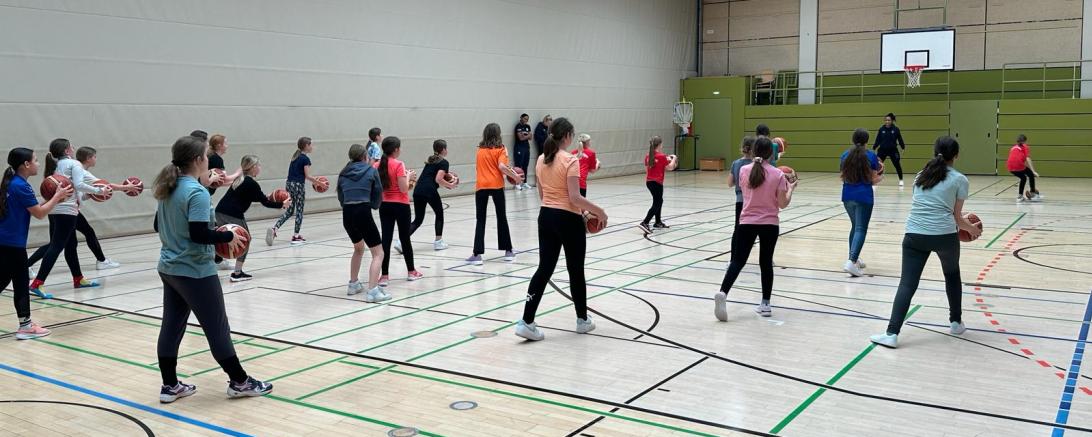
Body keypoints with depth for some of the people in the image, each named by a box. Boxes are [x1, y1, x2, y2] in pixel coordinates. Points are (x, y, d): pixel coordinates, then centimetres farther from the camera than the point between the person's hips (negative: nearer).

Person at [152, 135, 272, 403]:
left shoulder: (168, 189, 7)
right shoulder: (197, 192, -20)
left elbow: (159, 226, 17)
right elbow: (199, 235, -26)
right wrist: (229, 236, -13)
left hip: (169, 268, 9)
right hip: (195, 272, -9)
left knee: (171, 326, 13)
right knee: (217, 328, 2)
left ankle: (170, 386, 20)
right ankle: (239, 382, 13)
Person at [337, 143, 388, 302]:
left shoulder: (343, 174, 16)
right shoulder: (371, 170, 6)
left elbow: (341, 198, 17)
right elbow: (377, 194, 9)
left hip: (347, 214, 6)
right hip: (363, 213, -5)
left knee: (358, 248, 31)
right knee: (378, 253, -1)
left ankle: (354, 284, 36)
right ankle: (372, 291, -16)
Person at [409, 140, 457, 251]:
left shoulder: (430, 160, 24)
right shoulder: (444, 163, 0)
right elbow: (438, 179, -12)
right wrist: (450, 185, 2)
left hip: (418, 190, 6)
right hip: (430, 191, -6)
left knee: (418, 219, 9)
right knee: (439, 214, 17)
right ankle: (438, 242, 19)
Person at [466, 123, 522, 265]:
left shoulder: (480, 150, 12)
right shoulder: (500, 149, -1)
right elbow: (501, 166, -15)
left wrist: (510, 169, 20)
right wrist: (515, 176, -3)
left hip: (481, 186, 2)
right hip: (496, 186, -2)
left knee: (480, 220, 5)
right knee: (502, 218, 13)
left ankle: (477, 254, -3)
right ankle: (508, 251, 20)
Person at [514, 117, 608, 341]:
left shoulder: (541, 160, 6)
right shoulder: (570, 160, -16)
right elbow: (575, 197, -20)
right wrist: (598, 211, -9)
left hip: (546, 216, 6)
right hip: (568, 220, -6)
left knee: (544, 268, 6)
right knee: (576, 270, 9)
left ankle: (527, 322, -2)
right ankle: (582, 320, 24)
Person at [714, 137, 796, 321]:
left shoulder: (744, 171, -3)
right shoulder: (777, 175, -8)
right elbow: (783, 204, -4)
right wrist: (790, 188, 13)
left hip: (747, 223, 1)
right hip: (770, 225, -1)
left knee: (738, 261, 1)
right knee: (766, 263, 12)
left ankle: (722, 293, -22)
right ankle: (765, 304, 17)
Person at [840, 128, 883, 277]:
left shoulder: (845, 155, 4)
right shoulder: (871, 156, -6)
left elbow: (843, 177, 9)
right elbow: (873, 180, -3)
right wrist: (880, 177, 18)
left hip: (848, 196, 5)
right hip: (864, 197, -5)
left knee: (855, 226, 21)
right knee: (861, 229, -5)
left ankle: (854, 258, 25)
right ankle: (851, 262, -19)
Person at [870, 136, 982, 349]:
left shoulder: (921, 176, 17)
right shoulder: (960, 180, 6)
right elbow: (957, 218, 8)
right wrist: (973, 229, 29)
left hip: (915, 235, 2)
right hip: (945, 235, -1)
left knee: (907, 284, -2)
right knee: (952, 275, 26)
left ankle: (892, 333, -14)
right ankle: (956, 323, 37)